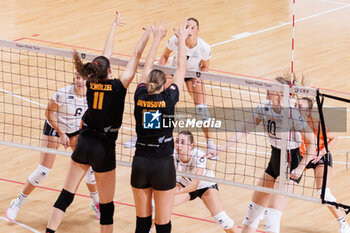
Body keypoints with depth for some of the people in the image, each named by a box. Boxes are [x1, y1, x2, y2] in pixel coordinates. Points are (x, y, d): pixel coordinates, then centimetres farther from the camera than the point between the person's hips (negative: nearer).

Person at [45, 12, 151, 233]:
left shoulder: (92, 83, -3)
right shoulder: (118, 86, -16)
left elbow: (106, 54, 11)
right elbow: (136, 56, -10)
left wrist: (114, 26, 24)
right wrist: (149, 33, -2)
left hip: (84, 143, 5)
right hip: (104, 148, -5)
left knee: (66, 194, 9)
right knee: (107, 204, 5)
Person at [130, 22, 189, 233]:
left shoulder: (140, 97, -2)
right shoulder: (169, 99, -9)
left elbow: (147, 67, 14)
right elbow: (181, 68, 4)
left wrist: (157, 38, 26)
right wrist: (182, 39, 18)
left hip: (140, 164, 3)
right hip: (163, 166, -3)